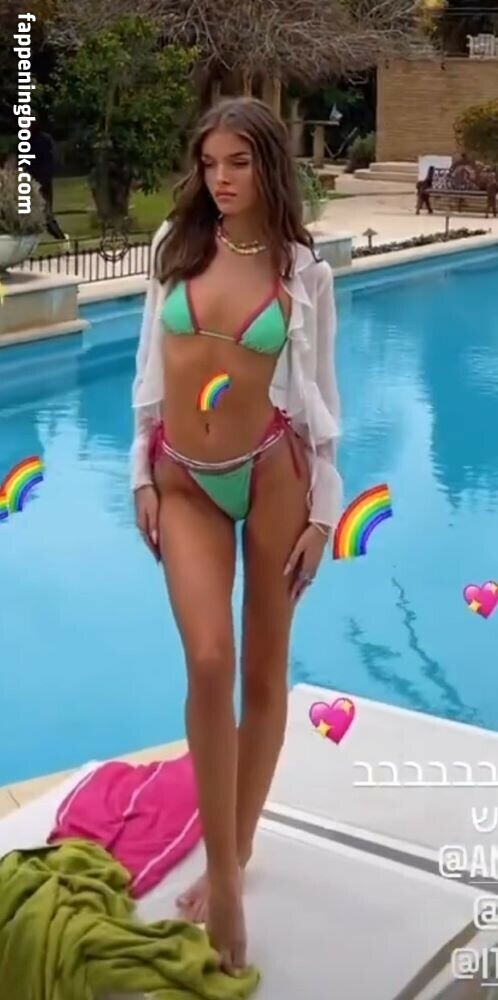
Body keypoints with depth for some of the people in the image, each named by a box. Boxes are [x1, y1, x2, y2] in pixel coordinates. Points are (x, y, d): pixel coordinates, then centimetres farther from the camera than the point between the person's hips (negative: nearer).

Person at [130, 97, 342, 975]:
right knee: (208, 663, -15)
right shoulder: (174, 246, 3)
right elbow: (150, 369, 8)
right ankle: (225, 878, -3)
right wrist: (142, 473, 6)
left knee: (264, 668, 7)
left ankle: (232, 853, 25)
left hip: (272, 472, -1)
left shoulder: (303, 270, -2)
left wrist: (323, 508, -1)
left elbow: (319, 394, 1)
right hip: (185, 482, 1)